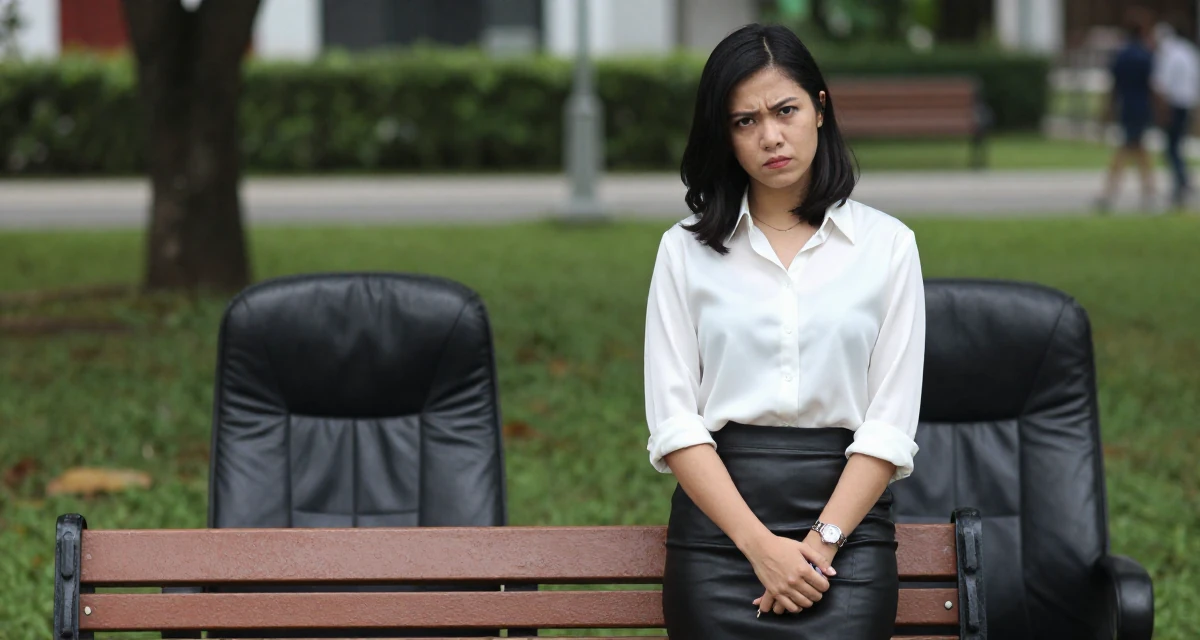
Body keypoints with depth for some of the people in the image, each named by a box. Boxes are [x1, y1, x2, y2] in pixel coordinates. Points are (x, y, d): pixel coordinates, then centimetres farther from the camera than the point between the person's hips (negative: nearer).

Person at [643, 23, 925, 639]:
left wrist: (821, 542, -11)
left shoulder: (886, 244, 6)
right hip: (718, 513, 1)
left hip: (847, 513, 0)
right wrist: (761, 544, -11)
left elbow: (891, 424, 1)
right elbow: (672, 420, -1)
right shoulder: (686, 250, 7)